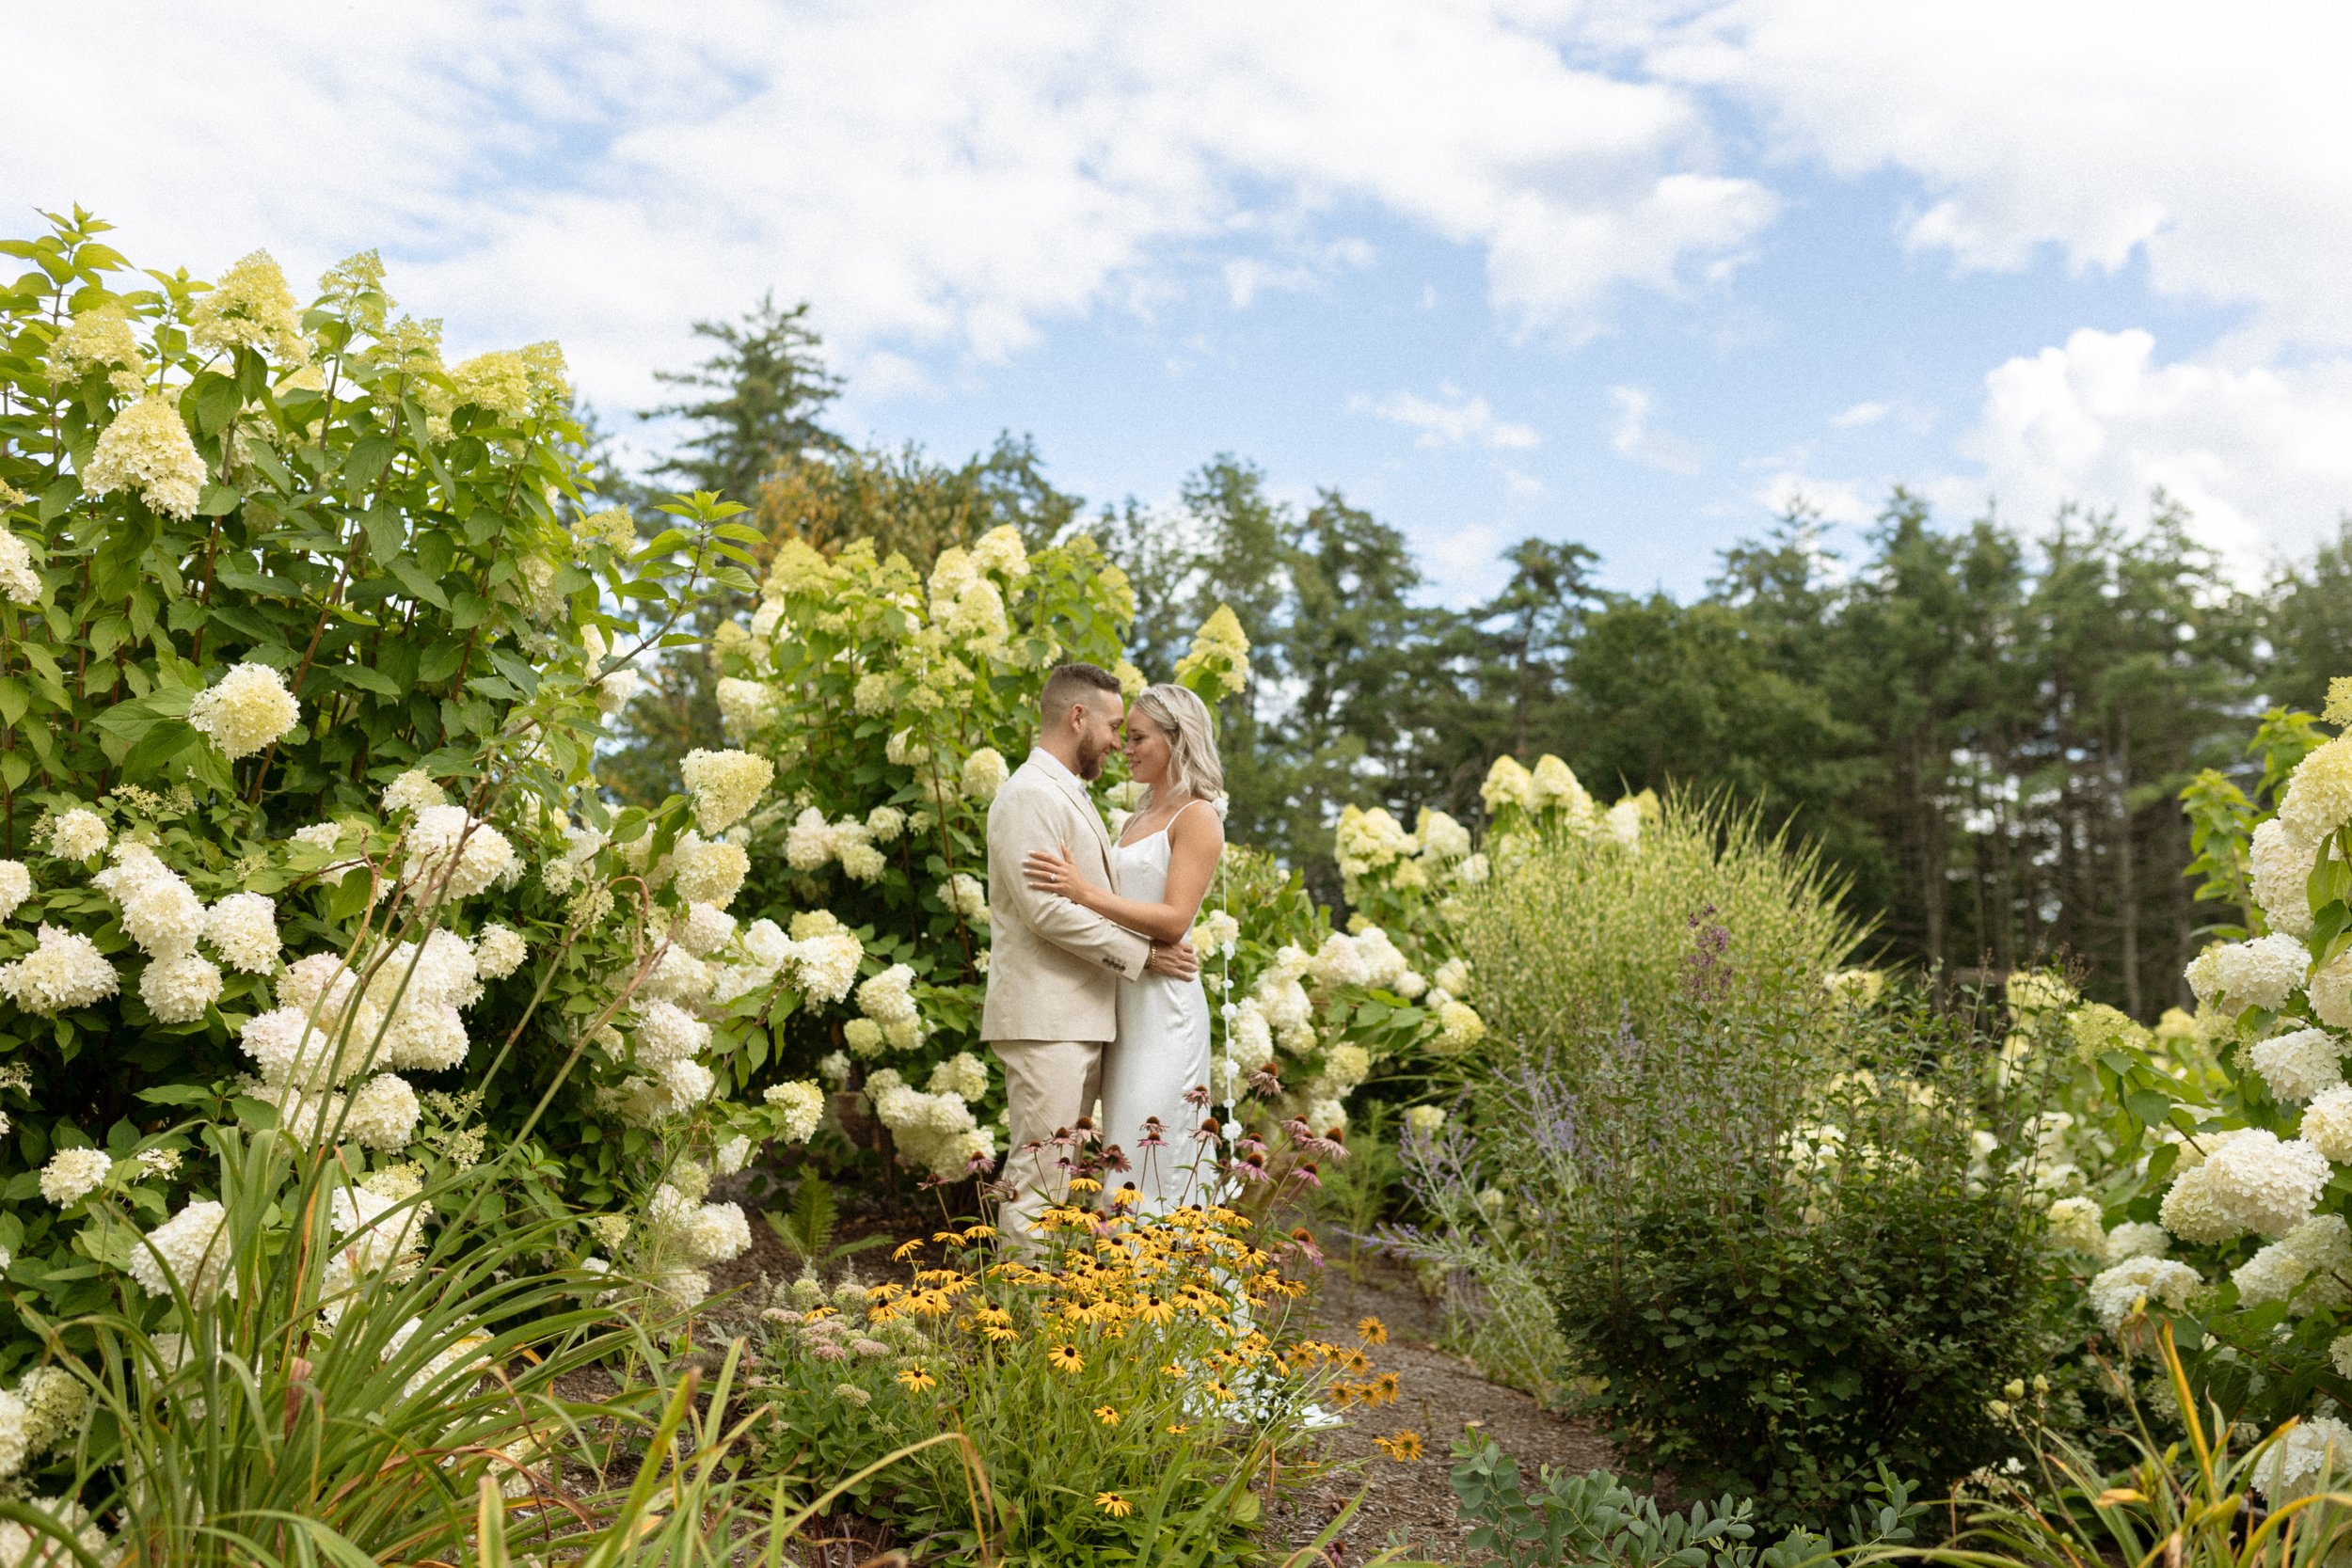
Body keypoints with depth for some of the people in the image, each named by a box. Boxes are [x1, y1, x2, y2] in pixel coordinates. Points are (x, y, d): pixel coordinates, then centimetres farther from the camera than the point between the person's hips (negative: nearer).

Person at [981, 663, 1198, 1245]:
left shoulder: (1073, 795, 21)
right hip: (1044, 1020, -10)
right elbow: (1048, 909, -20)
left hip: (1082, 1017, 10)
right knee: (1038, 1177, -9)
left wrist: (1166, 941, 7)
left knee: (1064, 1177, 12)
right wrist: (1142, 954, -13)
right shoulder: (1029, 794, -11)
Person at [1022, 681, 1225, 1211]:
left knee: (1155, 1158, -9)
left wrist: (1086, 892, -19)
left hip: (1162, 1002, -8)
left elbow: (1174, 920, -15)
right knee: (1124, 1162, 7)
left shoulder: (1197, 818, -5)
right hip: (1122, 1000, 8)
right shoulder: (1138, 819, 20)